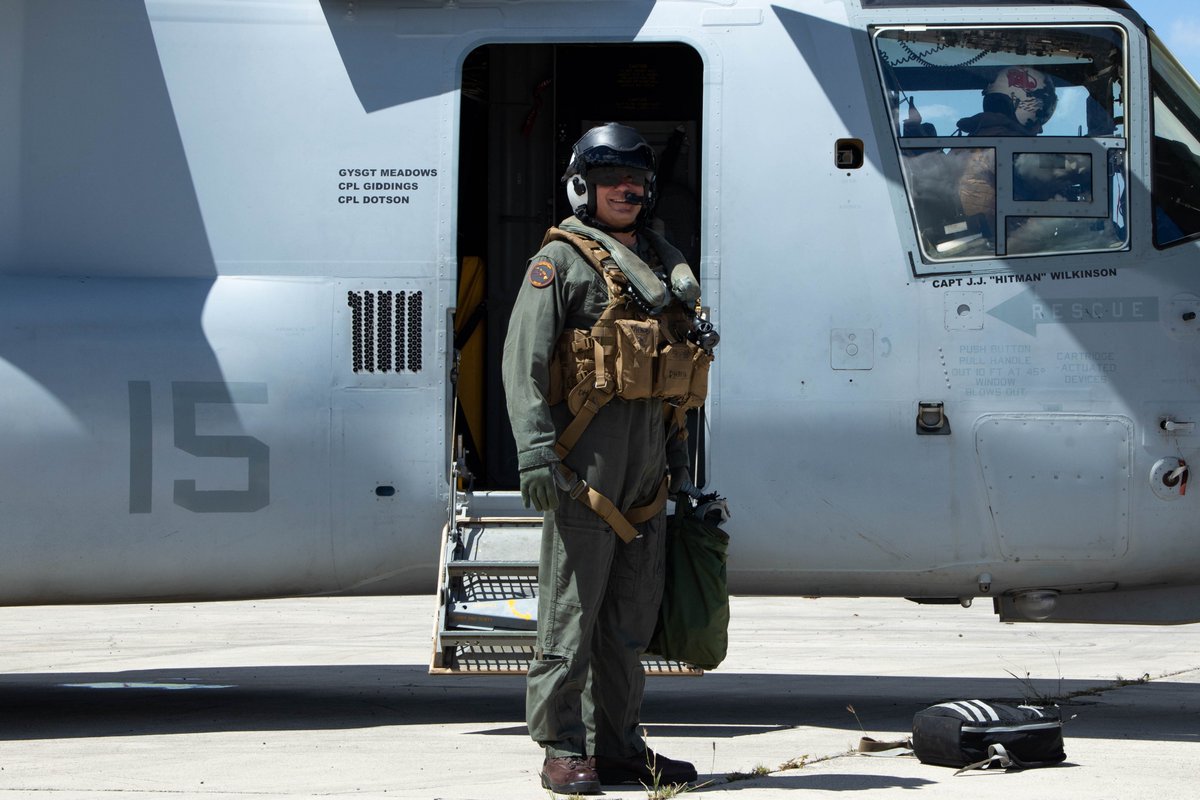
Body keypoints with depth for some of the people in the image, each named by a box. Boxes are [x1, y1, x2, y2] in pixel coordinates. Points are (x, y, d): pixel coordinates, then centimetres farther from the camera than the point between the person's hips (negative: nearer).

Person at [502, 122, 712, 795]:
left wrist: (679, 452, 18)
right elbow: (525, 360, -9)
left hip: (648, 460, 7)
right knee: (572, 603, -6)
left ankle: (618, 744, 16)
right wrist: (536, 449, -18)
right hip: (587, 451, -7)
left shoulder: (664, 263, 20)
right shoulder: (563, 260, -2)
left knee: (633, 610, 9)